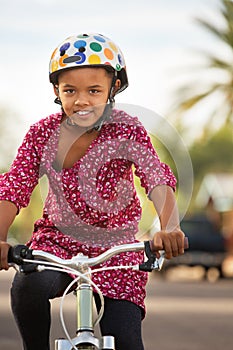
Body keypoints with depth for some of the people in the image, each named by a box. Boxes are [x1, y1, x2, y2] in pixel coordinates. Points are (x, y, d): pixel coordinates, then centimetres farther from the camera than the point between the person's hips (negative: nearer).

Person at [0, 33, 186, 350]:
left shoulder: (126, 131, -13)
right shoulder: (43, 133, -7)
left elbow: (158, 179, -26)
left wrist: (169, 228, -47)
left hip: (115, 249, -1)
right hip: (58, 239, 1)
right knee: (27, 287, -32)